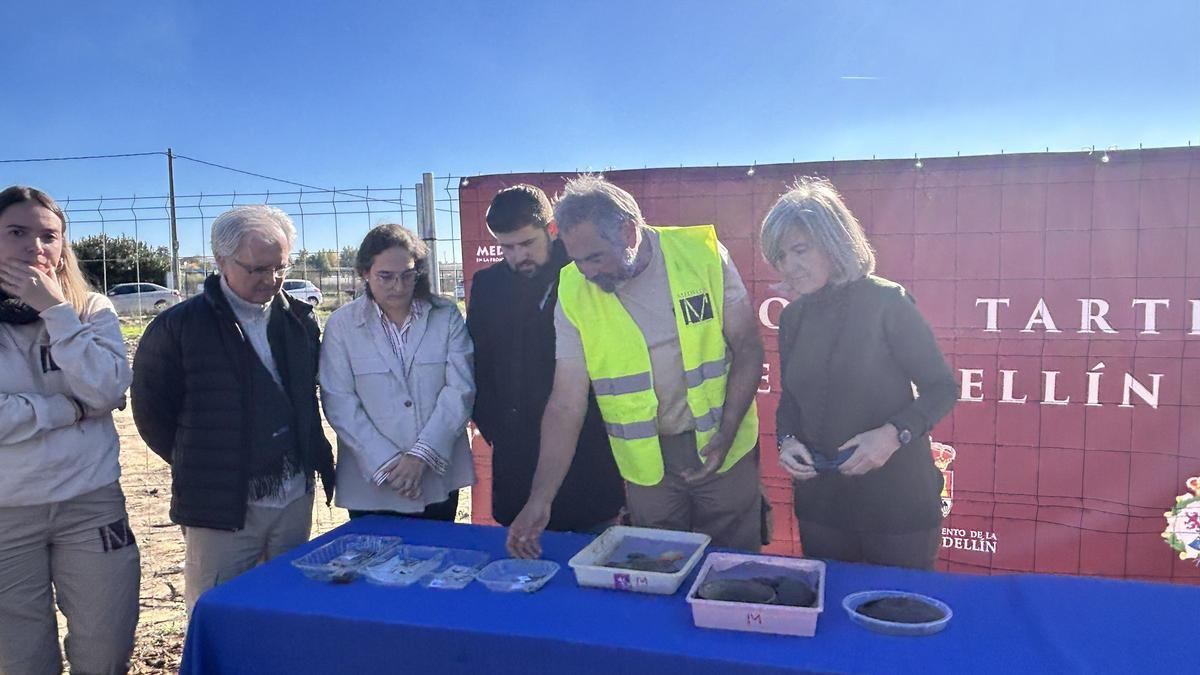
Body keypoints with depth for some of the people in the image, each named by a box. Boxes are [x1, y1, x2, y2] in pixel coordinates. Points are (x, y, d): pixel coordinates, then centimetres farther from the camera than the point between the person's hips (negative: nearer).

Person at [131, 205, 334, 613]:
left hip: (296, 500, 4)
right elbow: (151, 412, -1)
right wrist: (200, 468, 4)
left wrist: (316, 458, 8)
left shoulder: (300, 321, 4)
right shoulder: (178, 327, -9)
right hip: (220, 507, -4)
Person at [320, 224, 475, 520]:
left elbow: (460, 389, -6)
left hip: (439, 478, 1)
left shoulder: (447, 316, 0)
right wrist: (386, 464, -14)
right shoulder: (341, 325, -3)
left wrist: (422, 455, -14)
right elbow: (340, 404, -6)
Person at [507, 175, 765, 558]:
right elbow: (566, 404, -8)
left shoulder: (702, 254, -12)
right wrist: (540, 499, -14)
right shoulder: (574, 291, -8)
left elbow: (748, 348, -5)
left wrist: (725, 435, -15)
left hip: (722, 446, -1)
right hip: (646, 458, 1)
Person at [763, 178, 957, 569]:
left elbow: (942, 388, -9)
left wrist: (894, 434, -24)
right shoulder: (793, 317, 3)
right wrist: (787, 439, -7)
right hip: (820, 498, 5)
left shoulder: (887, 303, -13)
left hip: (897, 498, -5)